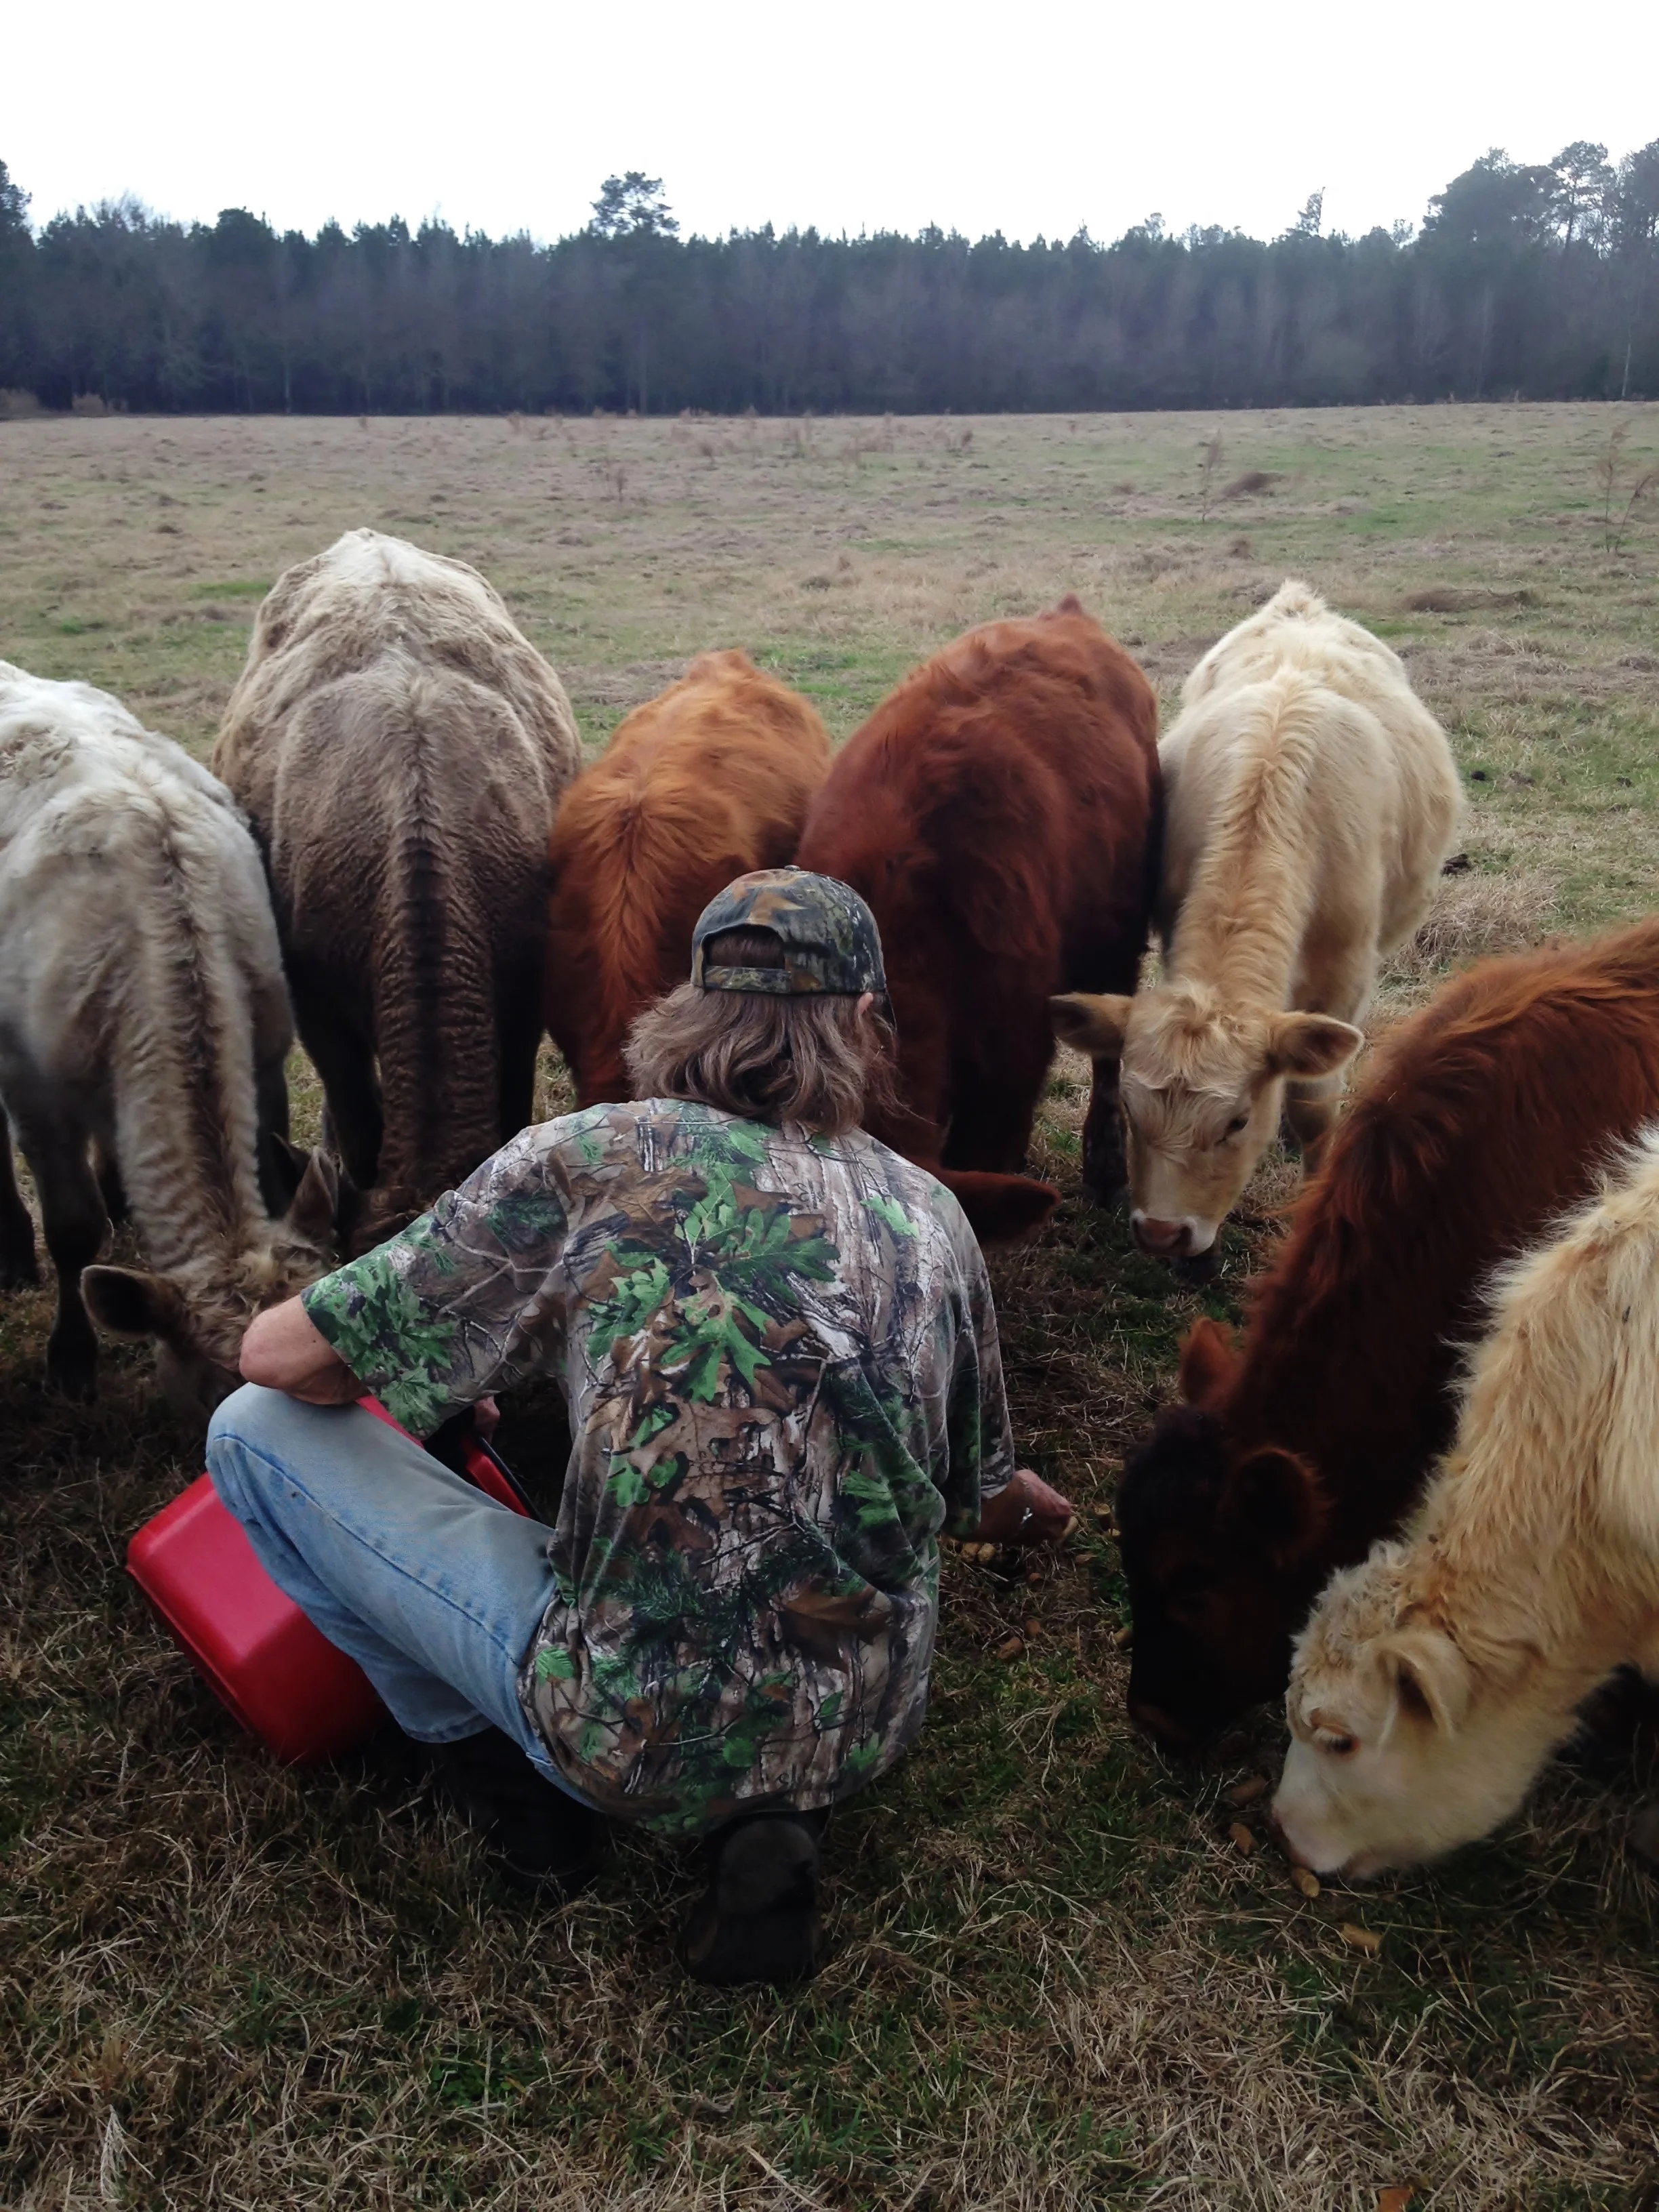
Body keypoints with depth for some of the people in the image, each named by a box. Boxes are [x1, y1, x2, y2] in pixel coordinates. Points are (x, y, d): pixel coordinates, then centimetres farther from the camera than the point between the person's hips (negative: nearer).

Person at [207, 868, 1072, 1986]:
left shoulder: (588, 1161, -10)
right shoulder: (930, 1216, 1)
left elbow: (280, 1357, -3)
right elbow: (984, 1497, 15)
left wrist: (407, 1375, 20)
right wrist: (1033, 1505, 40)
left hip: (635, 1739, -4)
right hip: (868, 1738, 5)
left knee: (257, 1433, 6)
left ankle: (509, 1776, 15)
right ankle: (769, 1816, 14)